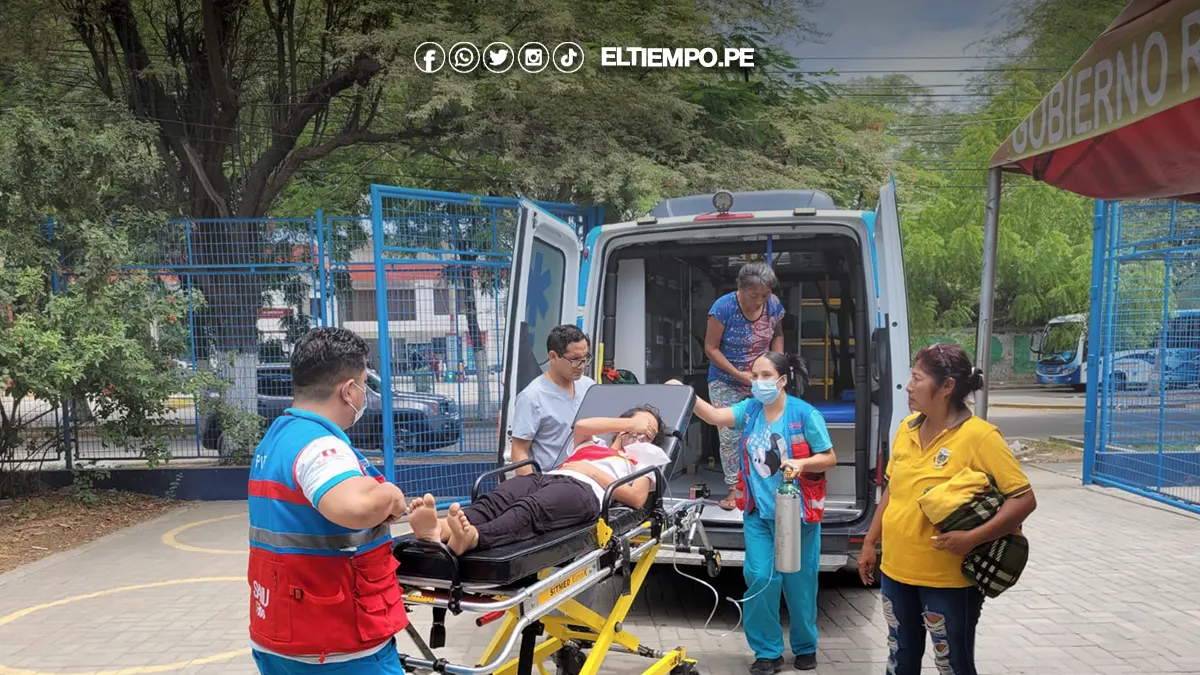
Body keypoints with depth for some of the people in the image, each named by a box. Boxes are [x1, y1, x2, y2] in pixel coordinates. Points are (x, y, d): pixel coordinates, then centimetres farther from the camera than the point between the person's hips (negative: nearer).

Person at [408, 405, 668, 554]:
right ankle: (440, 529, -61)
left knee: (529, 509, -38)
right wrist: (631, 422, 26)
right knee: (495, 500, -31)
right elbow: (581, 426, 17)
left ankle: (470, 537, -69)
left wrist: (593, 471, 5)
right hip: (546, 477, 4)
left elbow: (637, 499, 9)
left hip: (584, 489, -4)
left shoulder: (644, 457, 31)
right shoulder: (593, 444, 42)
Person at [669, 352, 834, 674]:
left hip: (797, 513, -3)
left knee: (798, 582, 10)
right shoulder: (750, 409, 1)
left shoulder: (805, 414, -10)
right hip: (758, 513, 3)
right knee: (759, 579, 0)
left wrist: (801, 464, -24)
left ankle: (805, 647, 33)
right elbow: (715, 416, -14)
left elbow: (829, 458, -5)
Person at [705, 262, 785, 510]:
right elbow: (711, 348, -14)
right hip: (726, 383, -3)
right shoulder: (723, 308, -21)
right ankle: (734, 488, 12)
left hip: (760, 382, 3)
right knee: (730, 436, 0)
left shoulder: (774, 305, -7)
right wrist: (739, 374, -19)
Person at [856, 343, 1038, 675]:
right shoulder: (907, 428, 3)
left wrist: (972, 537, -26)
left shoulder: (979, 436, -17)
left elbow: (1024, 499, -16)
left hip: (949, 581, -6)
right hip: (896, 571, 6)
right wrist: (870, 542, 14)